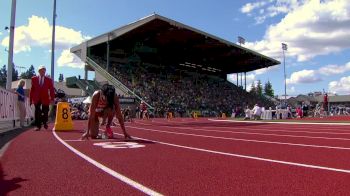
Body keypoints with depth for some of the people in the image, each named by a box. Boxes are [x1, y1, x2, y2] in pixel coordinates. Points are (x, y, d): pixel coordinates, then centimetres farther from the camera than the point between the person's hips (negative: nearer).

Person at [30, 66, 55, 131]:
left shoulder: (49, 80, 4)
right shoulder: (34, 79, 6)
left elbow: (51, 90, 1)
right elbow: (32, 89, 7)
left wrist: (52, 99, -7)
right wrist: (31, 99, 4)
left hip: (45, 99, 0)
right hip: (37, 99, 0)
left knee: (45, 112, 4)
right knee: (37, 113, -1)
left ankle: (45, 123, 29)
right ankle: (38, 126, 8)